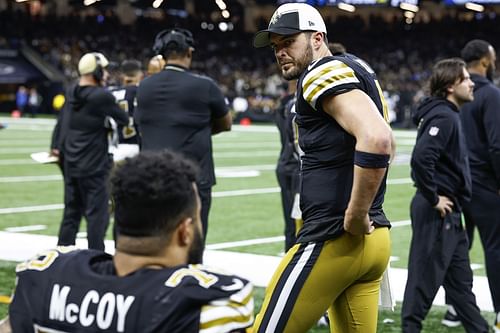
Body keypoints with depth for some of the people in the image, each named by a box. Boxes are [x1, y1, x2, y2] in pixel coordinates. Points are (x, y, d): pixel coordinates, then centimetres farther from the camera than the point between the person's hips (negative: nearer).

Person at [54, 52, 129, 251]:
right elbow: (124, 120, -8)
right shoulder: (102, 96, -14)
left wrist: (56, 146, 21)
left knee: (71, 212, 15)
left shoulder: (71, 93, 7)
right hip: (94, 165, -7)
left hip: (71, 163, 7)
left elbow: (61, 121, 13)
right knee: (97, 214, -2)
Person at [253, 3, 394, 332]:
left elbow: (376, 139, -28)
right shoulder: (356, 71, 18)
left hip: (333, 240, -10)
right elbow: (386, 144, 32)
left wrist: (356, 216, -20)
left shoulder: (325, 74, -11)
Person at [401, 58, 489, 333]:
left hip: (448, 213, 10)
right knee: (426, 276, -3)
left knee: (460, 278, 16)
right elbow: (421, 158, -30)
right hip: (437, 212, -10)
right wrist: (433, 198, -20)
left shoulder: (448, 115, 14)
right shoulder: (443, 117, -17)